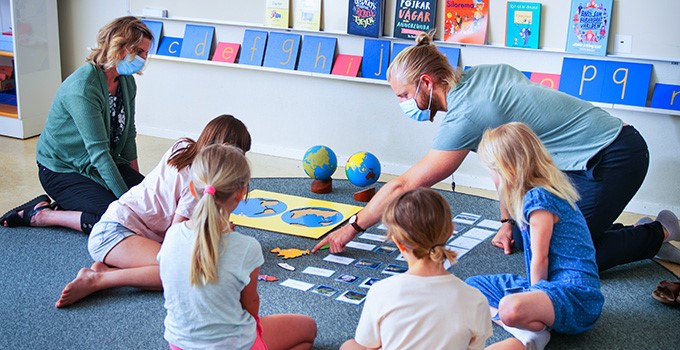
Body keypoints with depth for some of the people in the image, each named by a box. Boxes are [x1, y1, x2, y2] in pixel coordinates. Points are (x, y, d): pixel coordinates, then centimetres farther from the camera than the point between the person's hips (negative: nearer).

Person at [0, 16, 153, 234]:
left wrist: (137, 181, 8)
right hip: (61, 170, -8)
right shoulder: (82, 88, -27)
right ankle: (40, 214, -6)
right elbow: (99, 152, -29)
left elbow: (128, 135, 9)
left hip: (106, 164, 9)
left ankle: (72, 204, 6)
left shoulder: (126, 82, -1)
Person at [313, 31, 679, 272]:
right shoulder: (483, 73, 3)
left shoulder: (465, 117, -22)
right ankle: (615, 230, 21)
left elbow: (403, 185, -15)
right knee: (524, 233, 10)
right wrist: (507, 220, 14)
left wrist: (353, 227, -5)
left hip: (613, 159, -9)